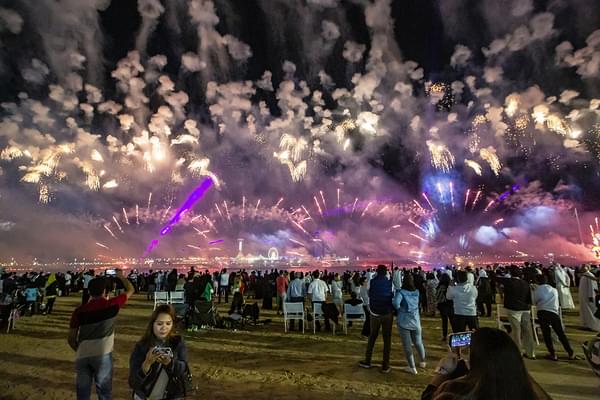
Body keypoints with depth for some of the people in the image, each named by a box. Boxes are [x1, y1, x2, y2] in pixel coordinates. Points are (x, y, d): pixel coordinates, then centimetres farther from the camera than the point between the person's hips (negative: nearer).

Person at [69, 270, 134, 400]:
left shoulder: (79, 311, 5)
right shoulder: (112, 304, -2)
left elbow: (71, 339, 10)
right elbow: (130, 290, 13)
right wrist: (121, 276, 28)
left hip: (82, 356, 3)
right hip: (102, 355, -3)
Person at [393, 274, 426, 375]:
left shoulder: (401, 292, -14)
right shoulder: (417, 292, 1)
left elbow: (396, 303, -28)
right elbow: (418, 303, 10)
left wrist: (399, 308, -9)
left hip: (404, 322, -4)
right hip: (416, 321, 4)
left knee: (407, 345, 6)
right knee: (418, 342, 21)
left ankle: (412, 367, 12)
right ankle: (423, 362, 40)